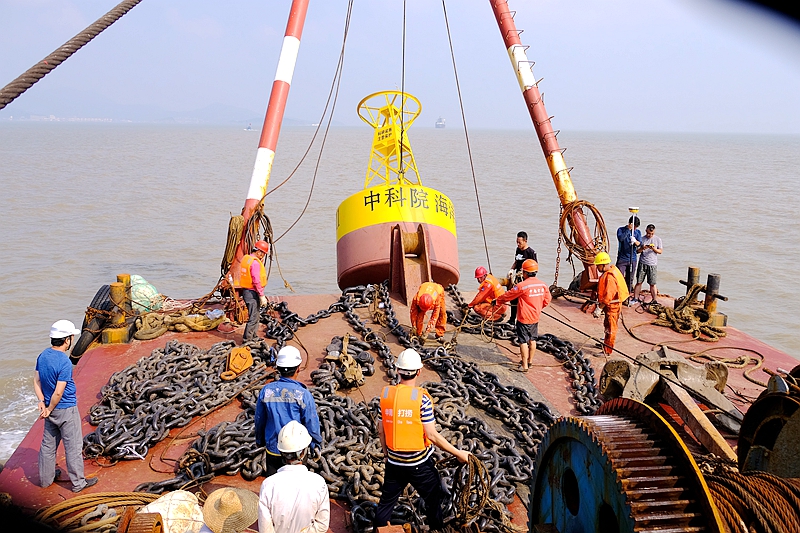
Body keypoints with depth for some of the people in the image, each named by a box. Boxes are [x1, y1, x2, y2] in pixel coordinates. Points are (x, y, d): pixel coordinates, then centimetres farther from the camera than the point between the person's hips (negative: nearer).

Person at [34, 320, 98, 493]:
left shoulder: (43, 356, -2)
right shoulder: (65, 363, -26)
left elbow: (36, 381, 3)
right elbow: (58, 392, -24)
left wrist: (42, 403, 0)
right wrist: (49, 409, -10)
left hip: (51, 408, 8)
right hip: (66, 410, -8)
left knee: (48, 444, 20)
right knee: (73, 447, 5)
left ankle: (45, 478, 34)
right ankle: (78, 483, 15)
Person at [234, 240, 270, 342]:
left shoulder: (245, 258, 12)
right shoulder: (255, 262, -19)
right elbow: (256, 281, -23)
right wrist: (262, 296, -19)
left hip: (245, 291, 10)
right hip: (252, 293, -10)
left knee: (255, 316, 20)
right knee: (253, 318, -5)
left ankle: (253, 337, 30)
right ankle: (247, 340, -1)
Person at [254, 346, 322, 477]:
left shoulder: (266, 391, -9)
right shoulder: (302, 394, -19)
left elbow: (259, 420, 2)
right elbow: (312, 424, -13)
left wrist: (260, 441, 18)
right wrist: (317, 444, 3)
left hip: (273, 448, 3)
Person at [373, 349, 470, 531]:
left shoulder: (386, 394, -6)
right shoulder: (421, 398, -19)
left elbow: (381, 430, 2)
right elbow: (432, 435, -18)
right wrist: (458, 453, -9)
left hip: (394, 461, 4)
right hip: (419, 462, -4)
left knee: (387, 500, 19)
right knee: (433, 499, 16)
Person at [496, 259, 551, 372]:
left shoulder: (522, 286, -21)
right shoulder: (543, 285, -3)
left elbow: (509, 296, -8)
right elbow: (547, 300, 9)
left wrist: (499, 300, 11)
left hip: (524, 318, -6)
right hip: (536, 317, 6)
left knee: (523, 341, 2)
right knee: (532, 340, 19)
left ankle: (524, 366, 6)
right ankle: (529, 361, 32)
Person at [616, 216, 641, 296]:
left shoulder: (638, 232, 7)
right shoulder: (621, 229, -2)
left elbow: (639, 243, -7)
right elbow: (620, 238, -22)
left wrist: (635, 241, -29)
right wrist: (629, 229, -24)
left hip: (632, 259, 3)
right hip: (622, 259, -3)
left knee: (630, 280, 7)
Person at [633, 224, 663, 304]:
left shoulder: (658, 239, 4)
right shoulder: (642, 239, 5)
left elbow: (661, 251, 3)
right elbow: (637, 251, 5)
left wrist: (654, 249, -16)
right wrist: (642, 248, -16)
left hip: (653, 265, -1)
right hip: (642, 263, 1)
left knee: (652, 284, 0)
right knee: (639, 282, 2)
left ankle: (654, 300, 7)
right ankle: (635, 298, 10)